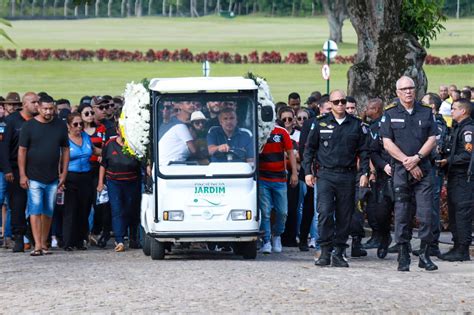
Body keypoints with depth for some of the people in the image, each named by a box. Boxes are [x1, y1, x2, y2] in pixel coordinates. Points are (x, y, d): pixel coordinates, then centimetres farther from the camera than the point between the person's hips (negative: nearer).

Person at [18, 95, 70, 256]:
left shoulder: (60, 126, 5)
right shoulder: (29, 126, -3)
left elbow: (65, 150, 10)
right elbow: (22, 151, -2)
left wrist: (64, 173, 4)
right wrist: (22, 175, -7)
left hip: (53, 178, 3)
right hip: (34, 177, -3)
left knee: (48, 212, 7)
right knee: (35, 210, -8)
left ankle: (44, 244, 16)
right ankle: (37, 245, -11)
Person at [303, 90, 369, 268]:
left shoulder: (356, 125, 9)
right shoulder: (320, 123, 5)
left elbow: (363, 151, 11)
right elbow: (309, 149, 10)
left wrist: (365, 173, 2)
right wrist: (308, 171, 2)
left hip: (347, 176, 2)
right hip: (325, 175, -2)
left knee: (344, 216, 3)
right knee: (325, 213, -14)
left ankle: (338, 253, 10)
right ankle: (325, 251, -8)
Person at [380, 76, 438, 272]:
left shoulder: (426, 112, 10)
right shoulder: (390, 114, 5)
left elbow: (432, 139, 4)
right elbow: (387, 143, -2)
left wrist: (417, 158, -10)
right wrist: (407, 162, -10)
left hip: (423, 169, 1)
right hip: (400, 170, -1)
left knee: (426, 213, -5)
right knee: (402, 213, 0)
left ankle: (425, 255, 2)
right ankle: (403, 257, 5)